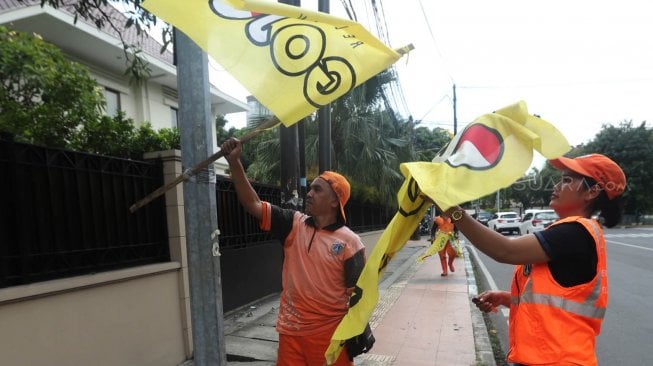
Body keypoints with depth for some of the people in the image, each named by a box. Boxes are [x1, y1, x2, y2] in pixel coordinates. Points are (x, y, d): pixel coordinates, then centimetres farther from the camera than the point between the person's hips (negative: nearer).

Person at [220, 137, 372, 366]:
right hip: (291, 330, 4)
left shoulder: (350, 242, -11)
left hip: (330, 332, -3)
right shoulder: (294, 225, -1)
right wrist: (234, 162, -12)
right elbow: (253, 205, -6)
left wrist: (359, 331, -7)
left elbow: (358, 292, -7)